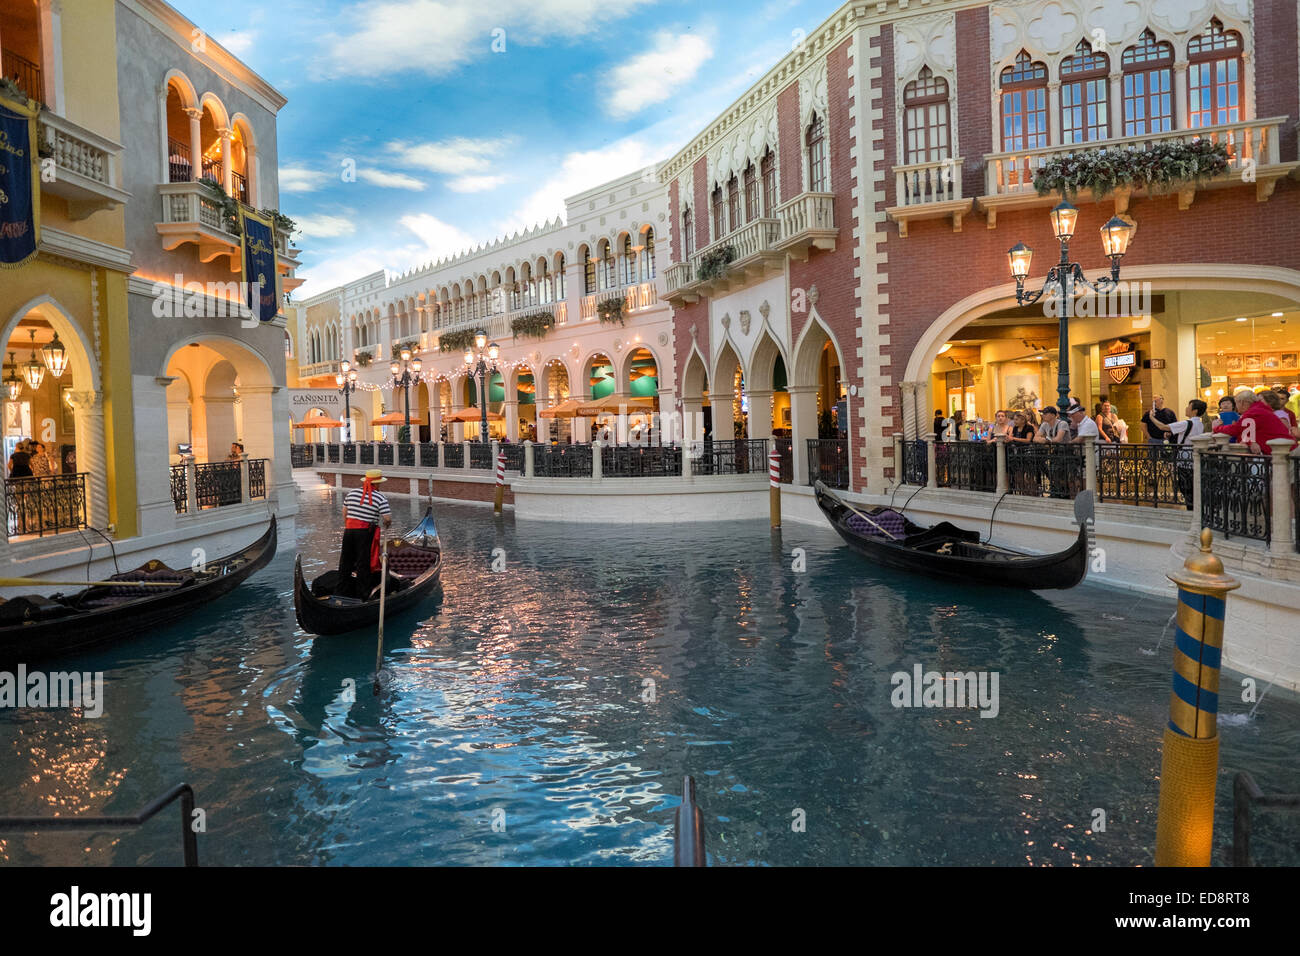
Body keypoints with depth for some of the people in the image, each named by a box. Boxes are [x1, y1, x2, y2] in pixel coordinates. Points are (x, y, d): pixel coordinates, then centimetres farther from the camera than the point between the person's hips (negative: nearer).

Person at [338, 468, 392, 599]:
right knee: (363, 564, 3)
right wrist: (387, 524, 8)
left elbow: (344, 513, 13)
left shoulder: (351, 493, 7)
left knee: (346, 562, 14)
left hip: (349, 530, 5)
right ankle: (362, 595, 9)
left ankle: (342, 592, 21)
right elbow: (388, 518, -13)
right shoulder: (380, 498, -8)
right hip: (366, 533, -4)